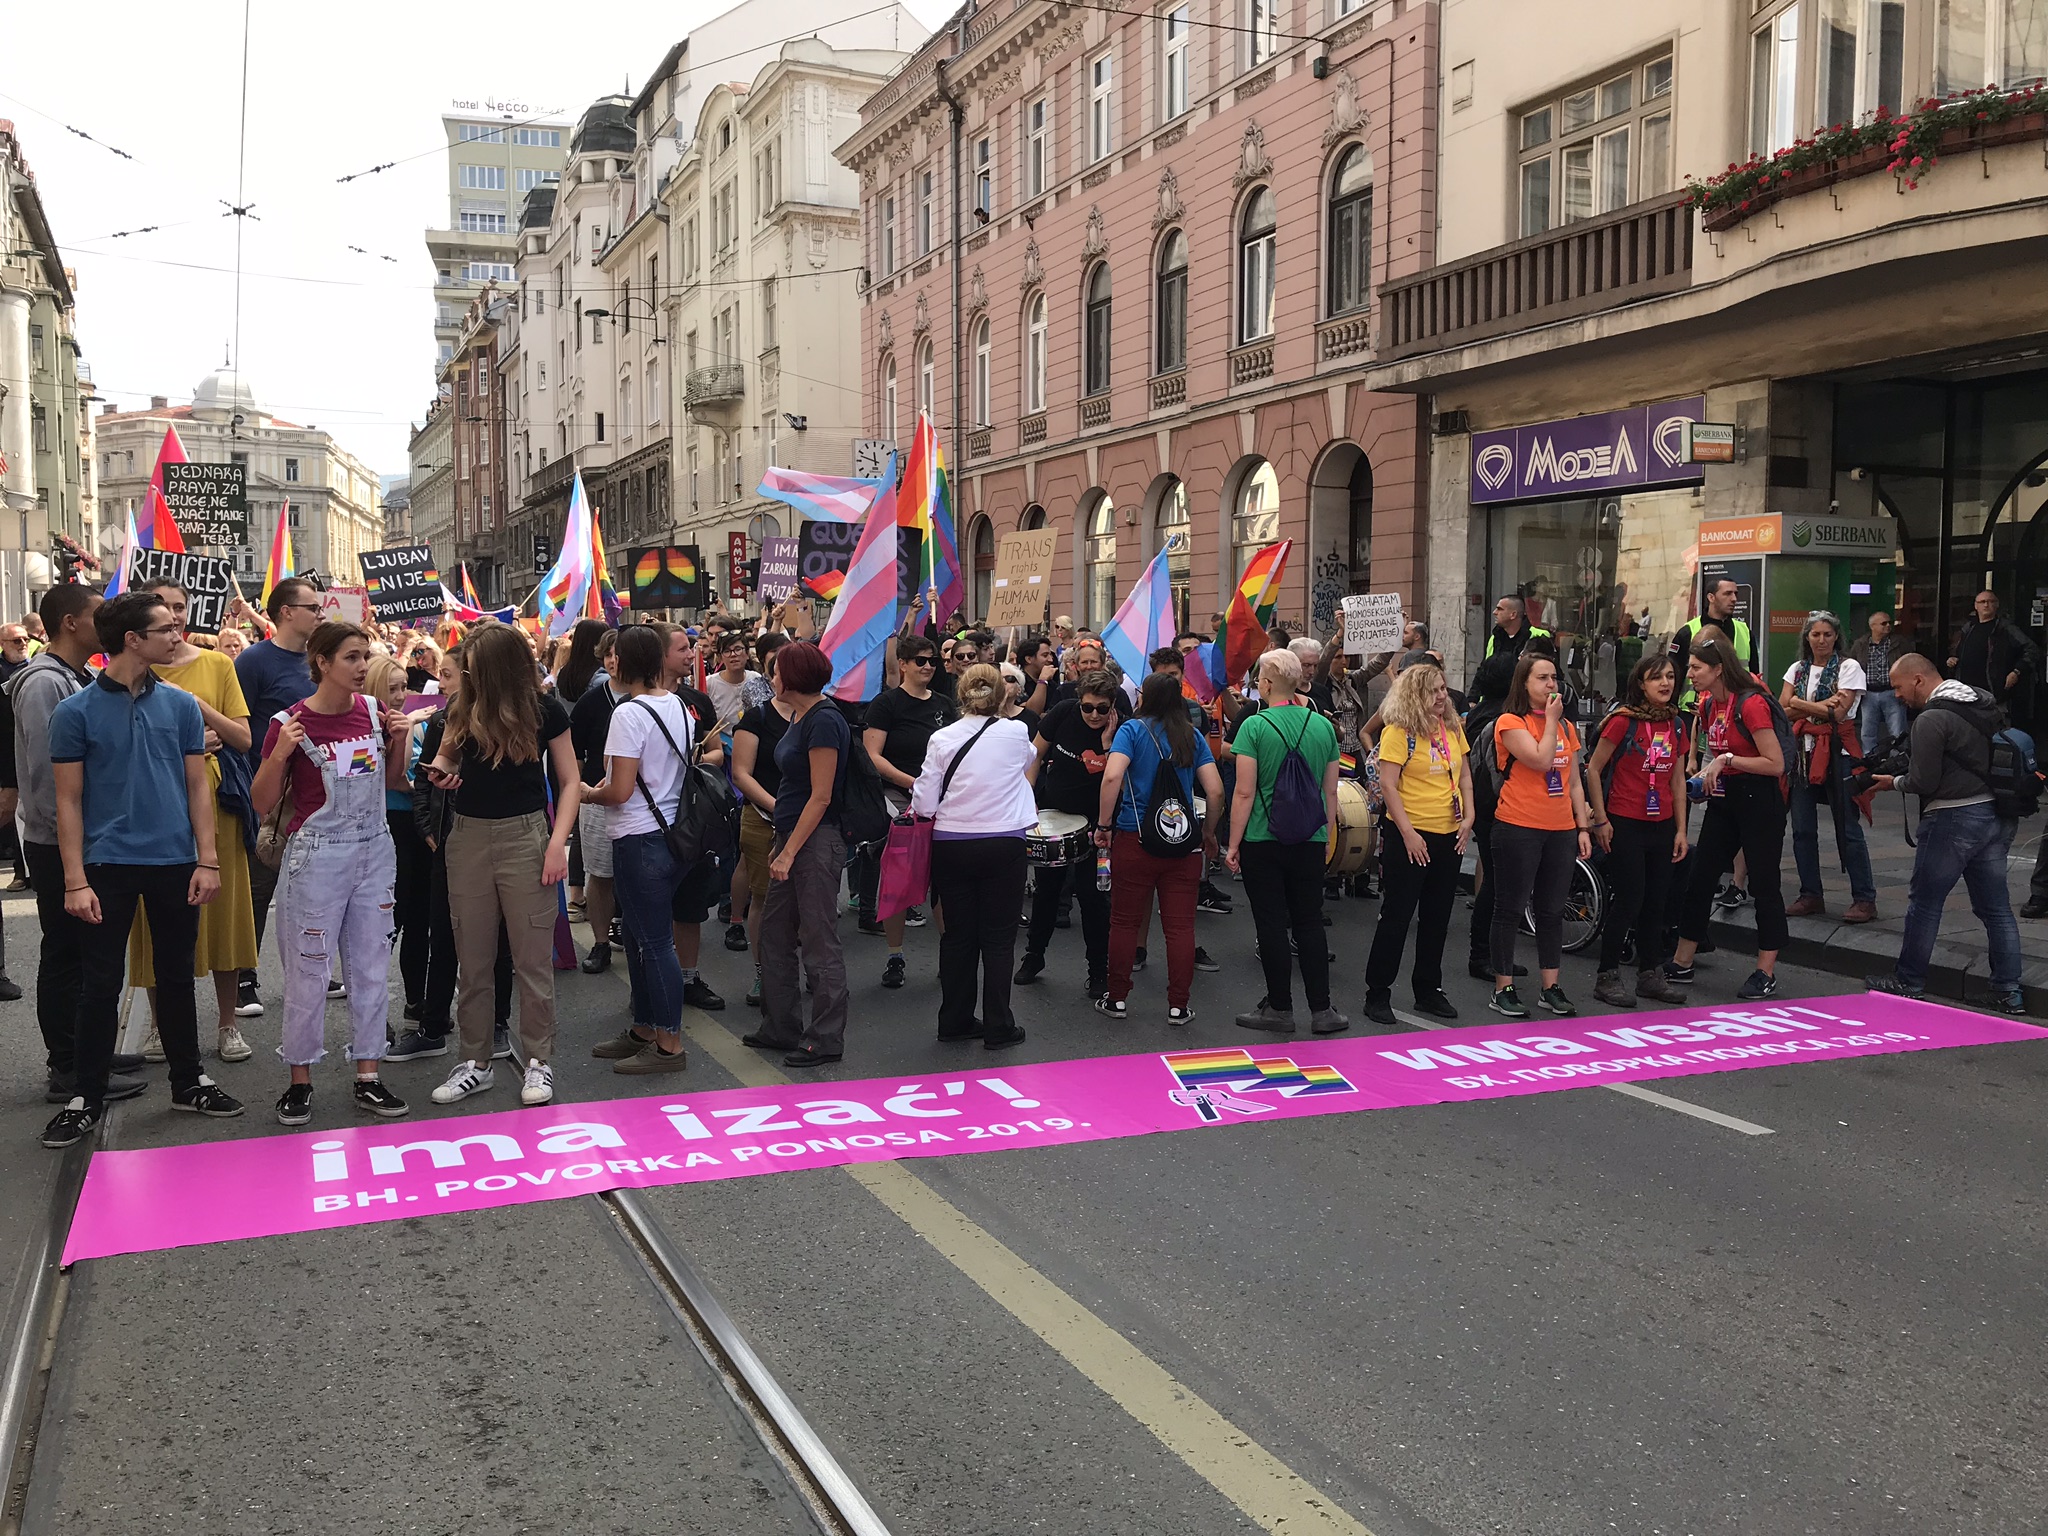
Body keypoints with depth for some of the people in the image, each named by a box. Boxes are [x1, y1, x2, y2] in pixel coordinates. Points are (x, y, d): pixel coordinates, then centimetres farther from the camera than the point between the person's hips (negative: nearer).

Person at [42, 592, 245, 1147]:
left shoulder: (181, 705, 4)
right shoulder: (76, 712, -4)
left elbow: (197, 786, 6)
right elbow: (69, 799, -4)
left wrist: (206, 860, -2)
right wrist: (76, 881, -10)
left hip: (175, 862, 3)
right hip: (109, 865, -2)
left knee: (177, 976, 12)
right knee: (100, 983, 3)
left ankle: (188, 1080, 24)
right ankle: (87, 1097, 14)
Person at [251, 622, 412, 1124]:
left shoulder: (374, 711, 4)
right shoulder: (291, 723, -10)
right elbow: (262, 803, -7)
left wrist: (399, 739, -3)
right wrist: (281, 752, -23)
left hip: (374, 851, 5)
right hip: (316, 854, -4)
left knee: (372, 968, 8)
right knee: (309, 973, 1)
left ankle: (367, 1078, 16)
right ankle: (299, 1082, 15)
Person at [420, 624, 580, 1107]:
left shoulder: (544, 709, -6)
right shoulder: (463, 706, 1)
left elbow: (570, 780, -1)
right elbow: (446, 756, 17)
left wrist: (558, 840, -11)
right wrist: (440, 769, -7)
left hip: (524, 836, -3)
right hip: (468, 837, 3)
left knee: (532, 959, 1)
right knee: (472, 962, 10)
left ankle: (538, 1062, 13)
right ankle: (475, 1063, 21)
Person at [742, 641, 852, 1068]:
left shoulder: (824, 722, -16)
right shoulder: (799, 717, 13)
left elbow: (821, 797, -18)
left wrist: (790, 851, -18)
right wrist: (781, 844, 18)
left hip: (817, 841, -10)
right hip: (793, 838, 10)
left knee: (819, 943, -2)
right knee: (775, 935, 15)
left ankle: (826, 1039, 8)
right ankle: (780, 1028, 27)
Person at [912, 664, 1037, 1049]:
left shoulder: (941, 738, -4)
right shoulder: (1016, 733, -4)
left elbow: (923, 804, -4)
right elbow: (1030, 760, 21)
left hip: (951, 845, 1)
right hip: (1003, 844, -1)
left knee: (957, 934, 12)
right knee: (998, 937, 5)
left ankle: (955, 1021, 21)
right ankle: (998, 1027, 8)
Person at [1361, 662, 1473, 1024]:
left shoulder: (1453, 728, 8)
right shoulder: (1398, 731, -12)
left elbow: (1464, 776, 16)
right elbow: (1388, 785, -15)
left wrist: (1468, 816, 3)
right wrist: (1408, 833, -19)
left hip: (1449, 836, 6)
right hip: (1411, 836, -6)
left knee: (1437, 916, 13)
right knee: (1397, 915, -2)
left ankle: (1429, 990, 25)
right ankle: (1377, 994, 7)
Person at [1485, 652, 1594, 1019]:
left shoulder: (1566, 727, 14)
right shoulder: (1510, 722, -6)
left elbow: (1574, 782, 15)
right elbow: (1540, 759, -20)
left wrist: (1583, 827, 9)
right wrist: (1550, 720, -10)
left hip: (1561, 830, 6)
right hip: (1519, 828, -6)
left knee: (1552, 911, 11)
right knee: (1510, 910, 1)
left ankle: (1551, 988, 18)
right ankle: (1503, 989, 8)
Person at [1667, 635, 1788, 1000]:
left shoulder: (1751, 704, -19)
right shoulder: (1708, 704, 6)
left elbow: (1775, 764, -20)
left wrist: (1728, 760, -20)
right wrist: (1708, 771, 4)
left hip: (1759, 801, -8)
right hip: (1723, 800, 8)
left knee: (1763, 884, 1)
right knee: (1699, 878, 9)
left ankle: (1766, 973, 12)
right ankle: (1681, 965, 19)